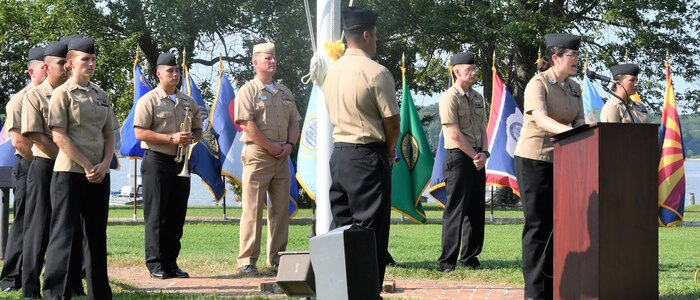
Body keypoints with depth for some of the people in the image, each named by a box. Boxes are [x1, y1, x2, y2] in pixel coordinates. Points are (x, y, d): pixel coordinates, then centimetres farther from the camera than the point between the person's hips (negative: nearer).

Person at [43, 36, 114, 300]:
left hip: (99, 174, 6)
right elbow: (59, 136, -11)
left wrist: (104, 165, -3)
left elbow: (109, 134, 14)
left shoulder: (101, 95, 14)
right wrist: (87, 166, -14)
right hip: (70, 172, -6)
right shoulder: (62, 94, -4)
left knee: (96, 231, 10)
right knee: (65, 231, -6)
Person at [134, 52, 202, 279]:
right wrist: (171, 138, -18)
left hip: (181, 162, 6)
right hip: (157, 161, -6)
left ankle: (171, 263, 13)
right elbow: (140, 133, -12)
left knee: (176, 216, 7)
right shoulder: (148, 101, -5)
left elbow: (198, 129, 22)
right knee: (156, 215, -4)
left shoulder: (188, 102, 14)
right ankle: (155, 263, -1)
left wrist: (191, 138, -2)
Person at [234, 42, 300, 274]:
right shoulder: (248, 90, -4)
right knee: (253, 210, -7)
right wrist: (271, 146, -14)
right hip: (257, 155, -7)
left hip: (282, 158, 7)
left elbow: (294, 121, 19)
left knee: (281, 209, 7)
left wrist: (289, 144, 0)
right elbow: (246, 124, -13)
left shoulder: (284, 92, 18)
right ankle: (247, 260, -5)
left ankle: (277, 257, 15)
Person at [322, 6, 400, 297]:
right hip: (368, 156, -7)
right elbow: (392, 121, -11)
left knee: (341, 227, 12)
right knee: (370, 229, -4)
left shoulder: (332, 72, 8)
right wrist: (388, 152, 9)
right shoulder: (376, 73, -14)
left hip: (339, 153, 7)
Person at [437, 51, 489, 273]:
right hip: (459, 158, -8)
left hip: (478, 160, 8)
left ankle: (469, 257, 16)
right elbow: (454, 134, -14)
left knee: (476, 211, 8)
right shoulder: (449, 98, -9)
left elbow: (482, 128, 15)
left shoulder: (478, 98, 15)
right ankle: (447, 261, -5)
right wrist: (474, 155, -10)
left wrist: (483, 153, -2)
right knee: (455, 211, -8)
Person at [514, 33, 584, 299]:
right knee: (537, 225, -5)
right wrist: (569, 131, -43)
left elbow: (579, 121, 6)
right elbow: (540, 119, -28)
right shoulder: (538, 84, -13)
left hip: (561, 161, 7)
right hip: (533, 159, -7)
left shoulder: (574, 88, 10)